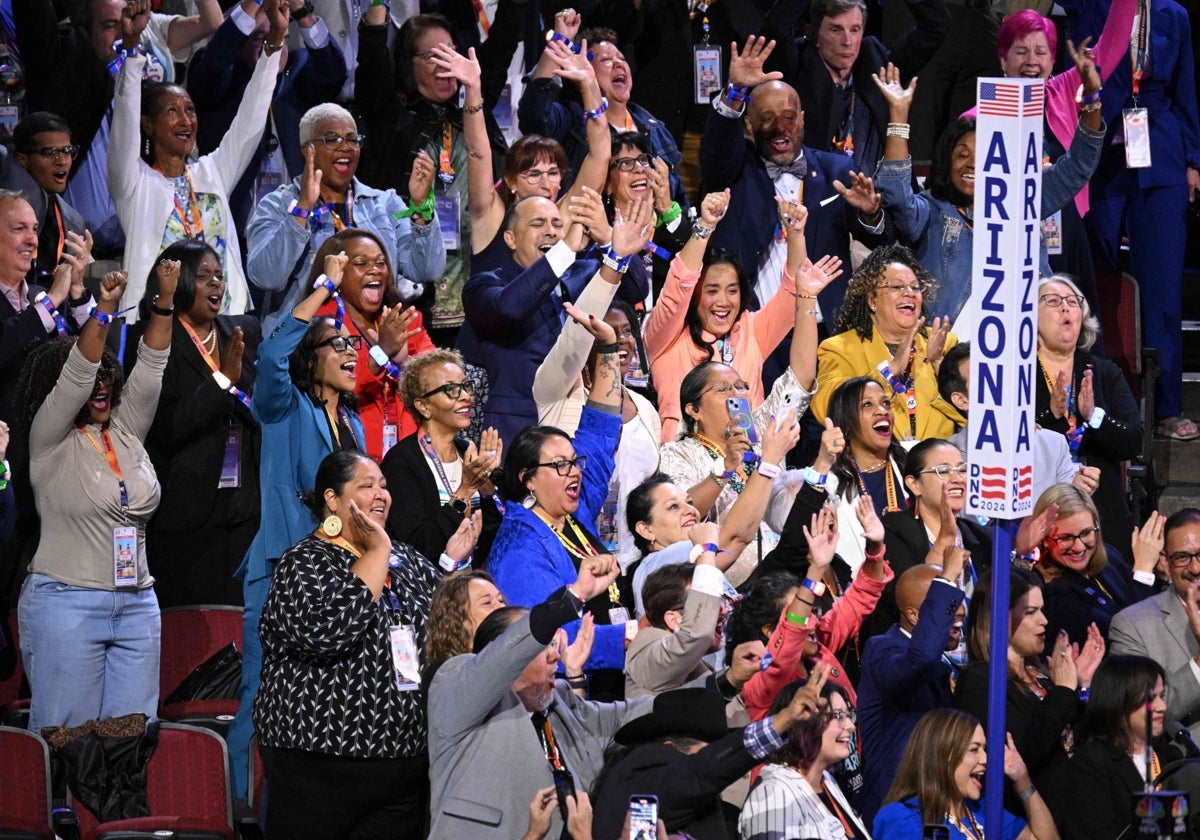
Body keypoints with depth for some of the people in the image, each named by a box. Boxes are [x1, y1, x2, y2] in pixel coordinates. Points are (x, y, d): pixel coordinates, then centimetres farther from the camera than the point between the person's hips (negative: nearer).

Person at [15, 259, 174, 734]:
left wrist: (167, 299, -3)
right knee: (66, 736, -7)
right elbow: (75, 376, -14)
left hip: (136, 602, 6)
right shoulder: (50, 441, -1)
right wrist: (104, 312, -24)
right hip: (66, 602, -5)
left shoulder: (127, 435, 14)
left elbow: (150, 367, 8)